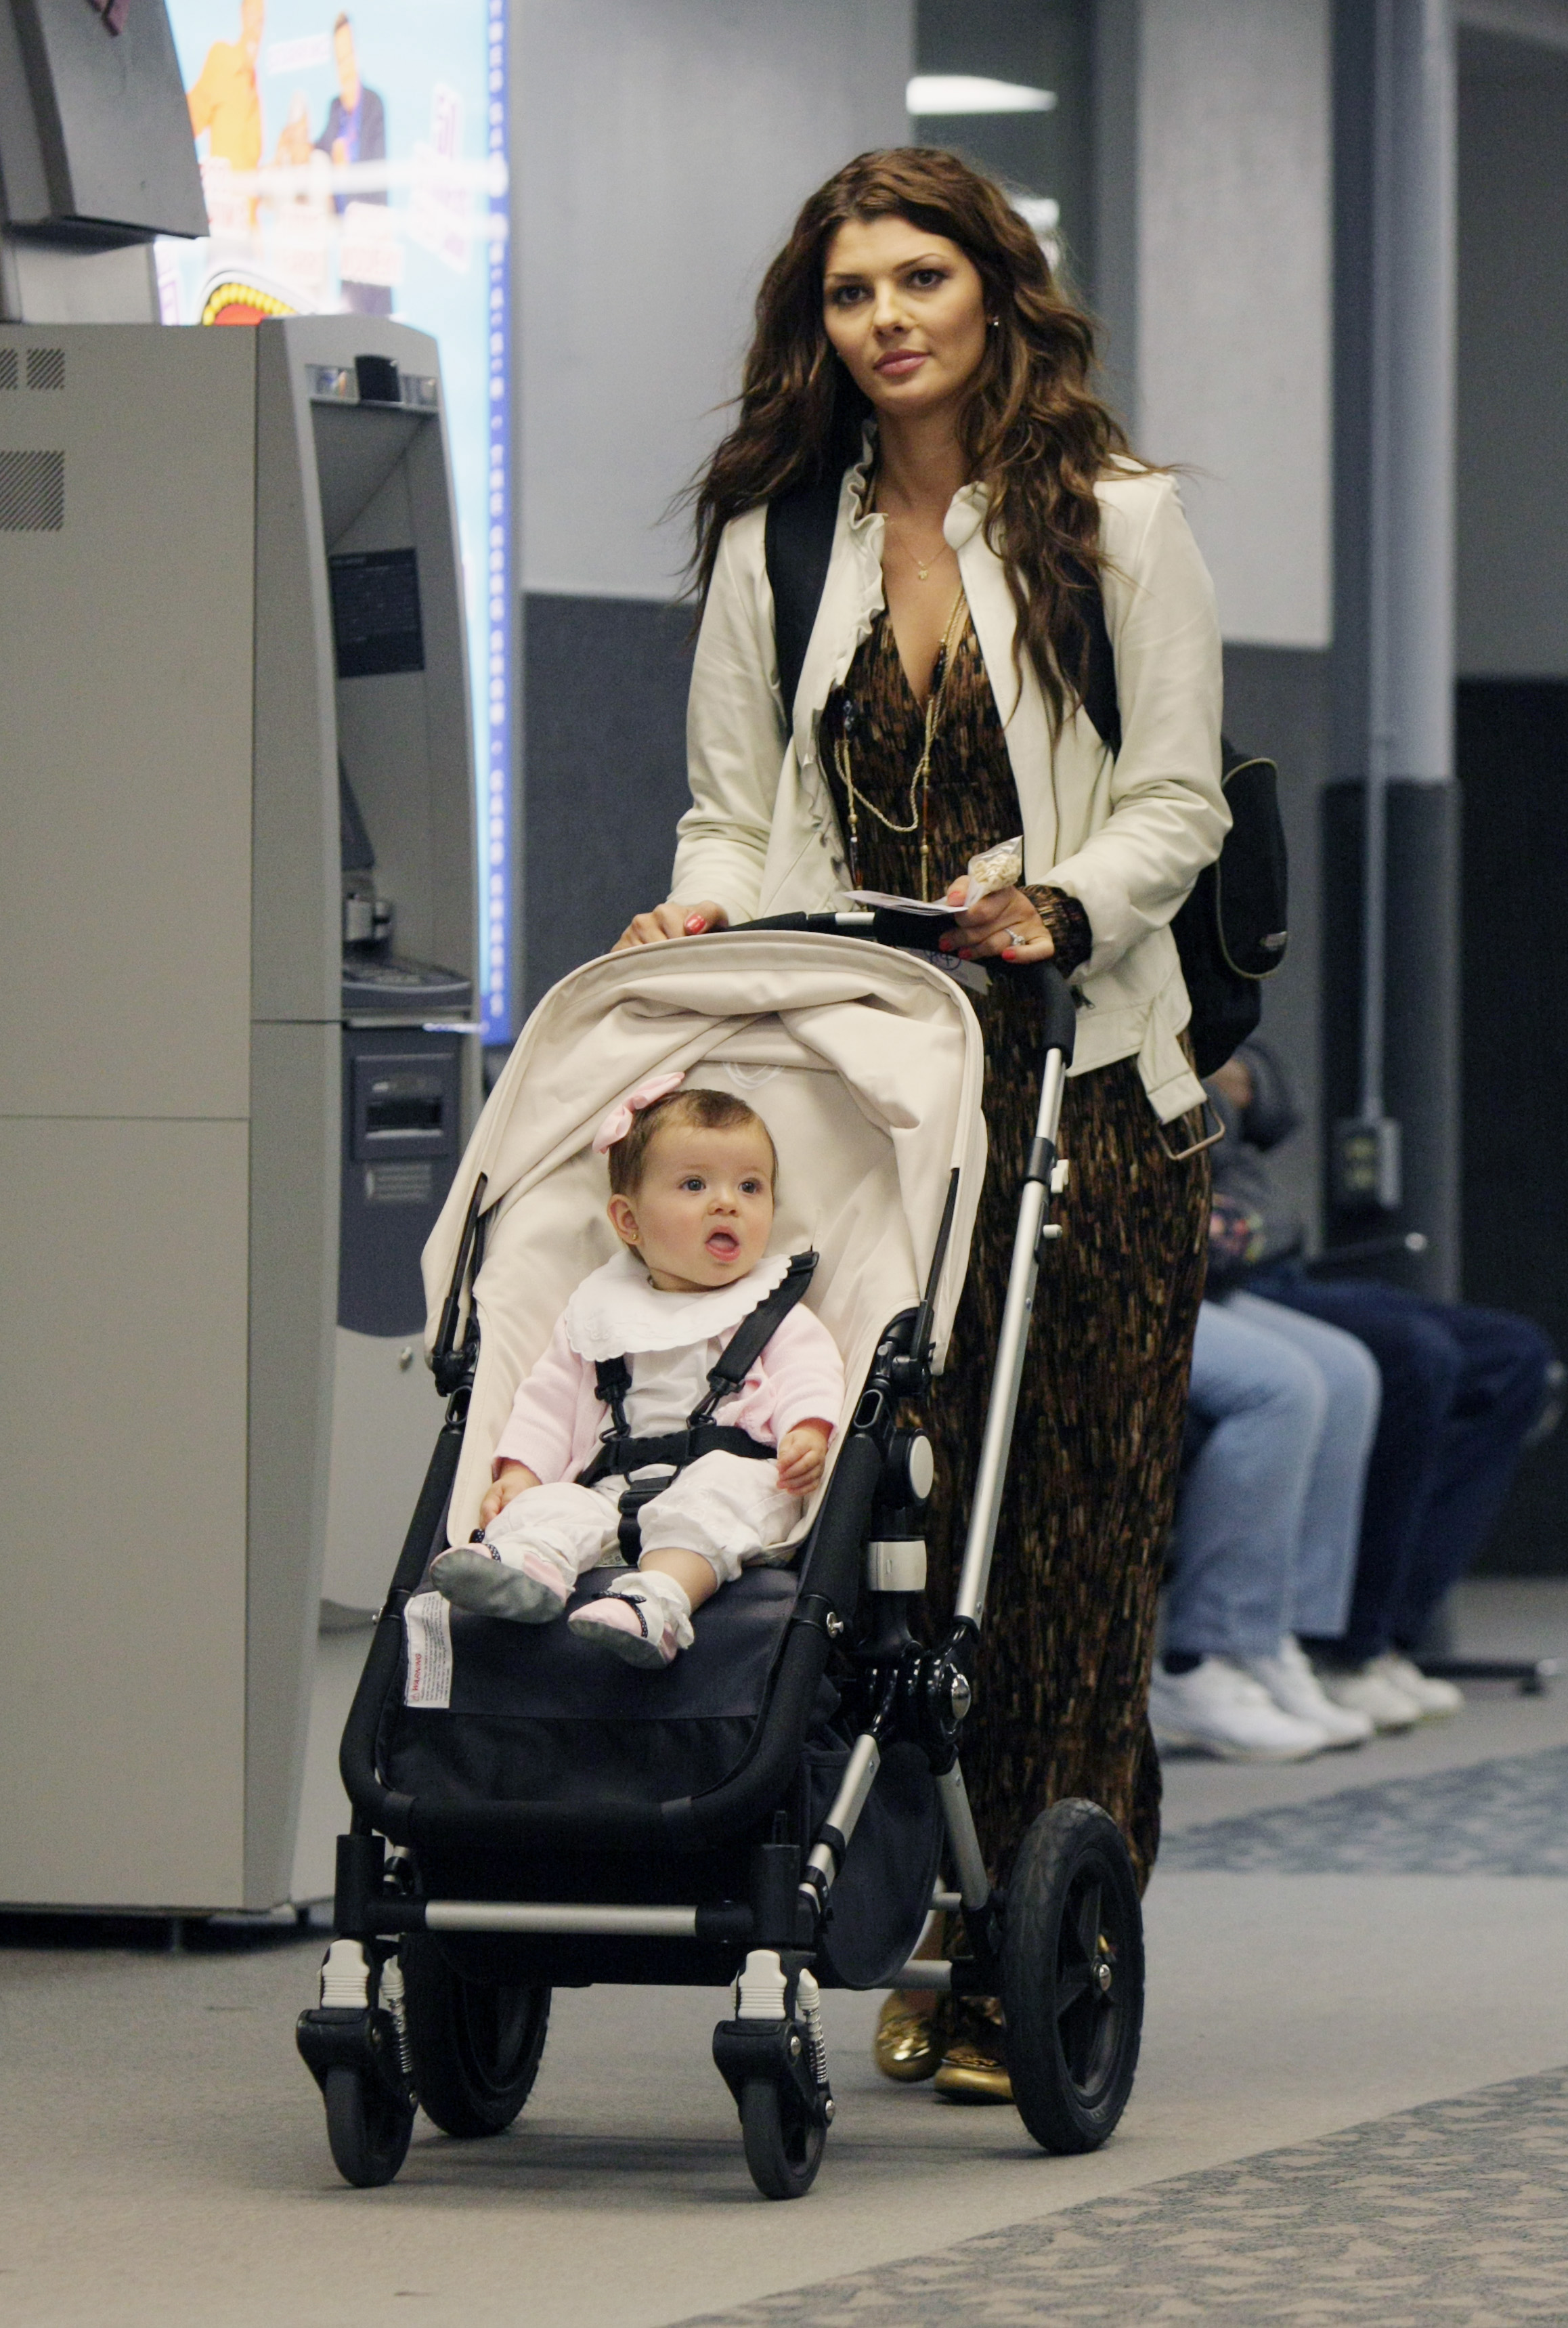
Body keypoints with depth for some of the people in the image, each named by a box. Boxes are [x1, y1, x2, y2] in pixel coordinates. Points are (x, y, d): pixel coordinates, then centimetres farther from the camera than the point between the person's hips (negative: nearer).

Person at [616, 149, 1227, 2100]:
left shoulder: (1118, 525, 7)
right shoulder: (771, 547, 14)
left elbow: (1178, 801, 3)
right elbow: (735, 807, 14)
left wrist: (1065, 907, -15)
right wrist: (707, 911, -7)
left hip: (1072, 1075, -2)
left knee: (1071, 1517, -6)